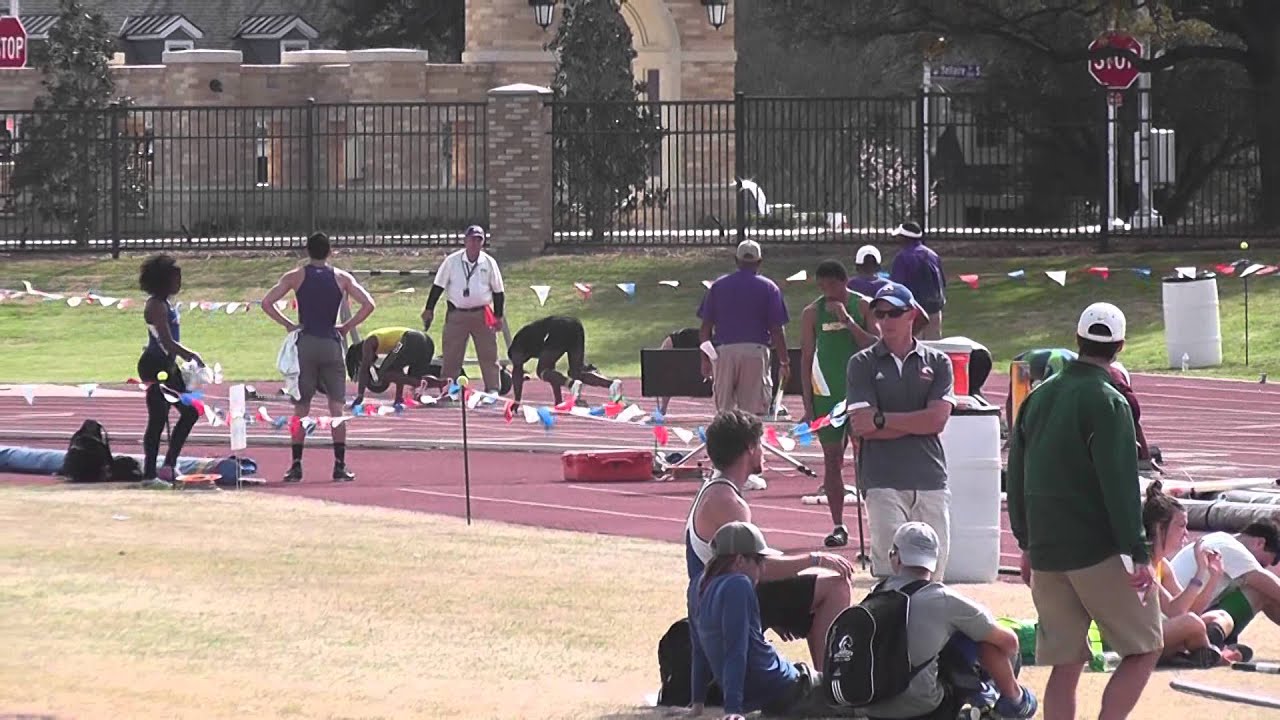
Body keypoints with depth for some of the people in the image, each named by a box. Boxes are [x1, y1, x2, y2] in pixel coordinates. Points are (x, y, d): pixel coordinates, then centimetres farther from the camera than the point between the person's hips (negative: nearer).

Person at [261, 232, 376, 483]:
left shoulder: (296, 277, 3)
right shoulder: (341, 278, 4)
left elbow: (267, 303, -5)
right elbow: (368, 304, -4)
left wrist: (288, 324, 4)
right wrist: (347, 326, 5)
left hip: (305, 344, 0)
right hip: (331, 344, 0)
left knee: (301, 408, 5)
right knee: (337, 407, 4)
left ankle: (296, 465, 1)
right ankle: (340, 466, -1)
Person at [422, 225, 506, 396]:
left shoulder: (489, 263, 3)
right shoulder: (452, 261, 1)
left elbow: (498, 291, 8)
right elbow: (438, 286, 5)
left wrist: (498, 316, 4)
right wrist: (429, 309, 1)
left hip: (482, 315, 0)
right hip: (456, 315, 0)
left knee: (488, 355, -1)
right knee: (451, 355, 1)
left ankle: (493, 389, 4)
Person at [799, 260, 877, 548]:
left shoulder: (863, 307, 0)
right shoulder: (812, 313, 4)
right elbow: (807, 357, 5)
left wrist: (848, 320, -17)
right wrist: (808, 403, 1)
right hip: (826, 394, 1)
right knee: (832, 459, 1)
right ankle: (838, 526, 5)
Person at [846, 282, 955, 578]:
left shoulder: (937, 362, 11)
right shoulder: (863, 364, 6)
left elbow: (938, 419, -3)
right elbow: (862, 427, -5)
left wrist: (881, 420, -6)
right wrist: (916, 423, -6)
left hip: (930, 479, 2)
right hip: (884, 481, -2)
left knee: (932, 573, 4)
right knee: (890, 573, -12)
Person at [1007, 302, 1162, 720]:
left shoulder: (1038, 397, 10)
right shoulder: (1107, 403, -11)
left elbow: (1016, 477, 16)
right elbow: (1120, 486, -16)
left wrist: (1027, 542, 23)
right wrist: (1138, 554, -15)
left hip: (1045, 555, 7)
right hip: (1099, 553, -7)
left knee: (1066, 664, 9)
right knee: (1145, 649, 3)